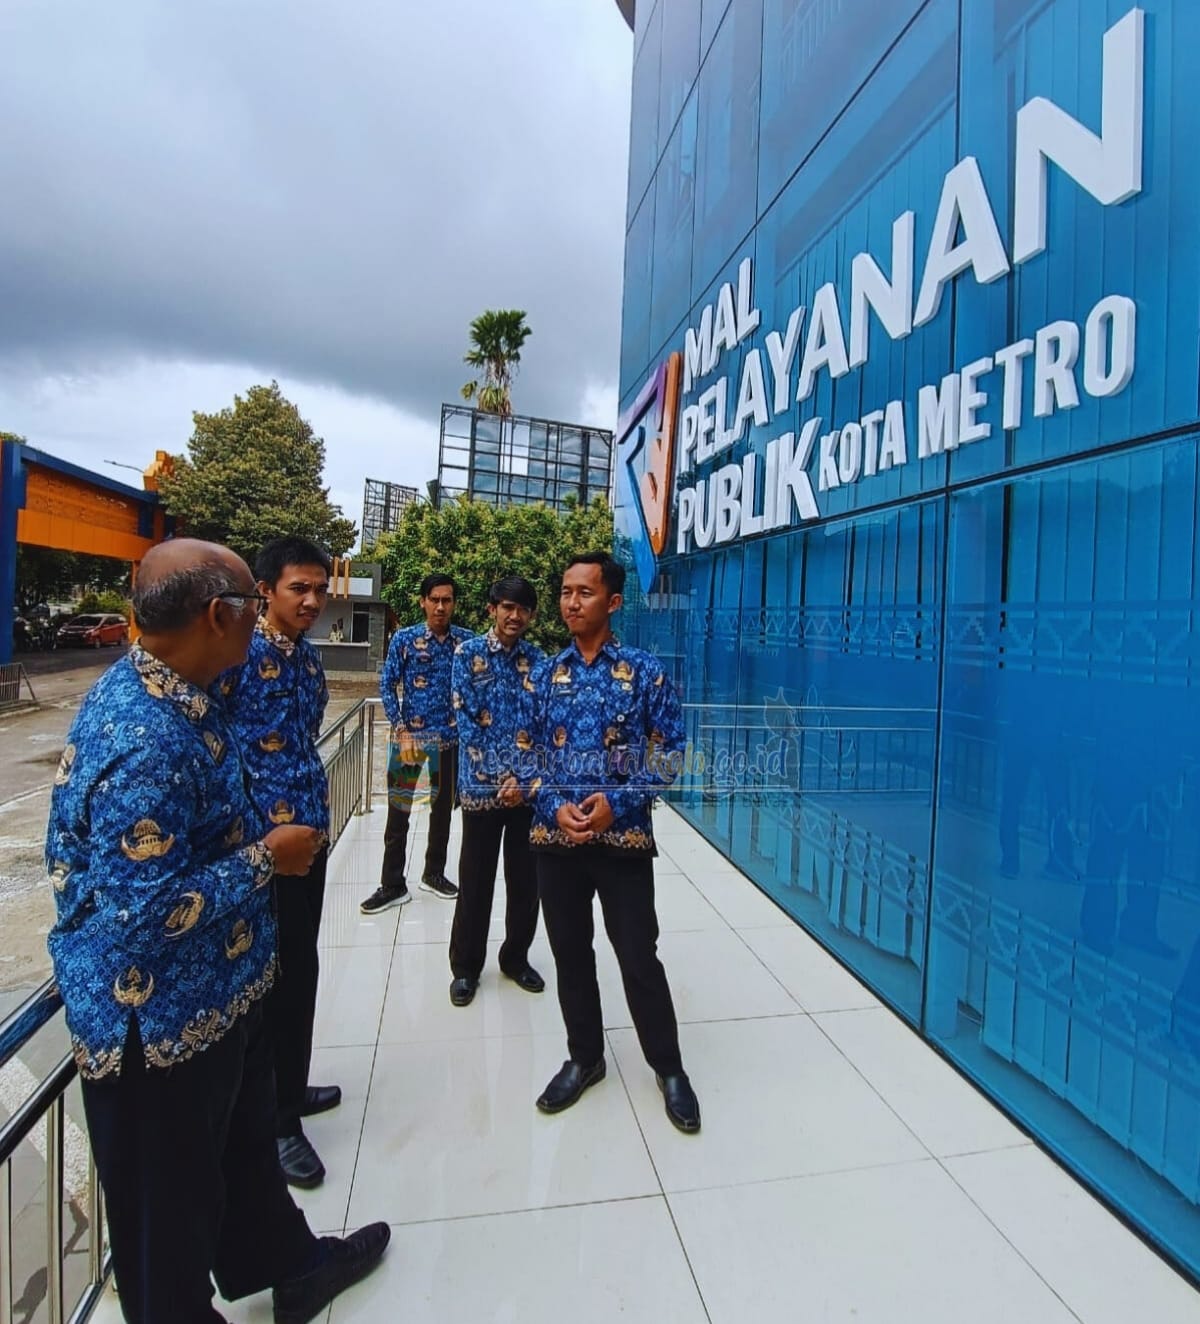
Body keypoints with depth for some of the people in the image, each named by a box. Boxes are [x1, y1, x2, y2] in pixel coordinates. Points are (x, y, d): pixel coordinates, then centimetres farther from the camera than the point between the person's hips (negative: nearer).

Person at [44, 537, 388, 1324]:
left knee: (247, 1145, 30)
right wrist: (266, 860, -20)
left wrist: (266, 838, 8)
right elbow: (141, 912, -29)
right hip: (159, 1019, -10)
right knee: (171, 1199, 19)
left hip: (212, 991, 10)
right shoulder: (147, 739, -32)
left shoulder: (171, 692, 0)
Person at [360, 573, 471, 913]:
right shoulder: (404, 639, -4)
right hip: (410, 736, -2)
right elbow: (387, 687, -4)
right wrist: (402, 731, -12)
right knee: (398, 812, 3)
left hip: (451, 738, 2)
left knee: (443, 809, 15)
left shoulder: (466, 640, 0)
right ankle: (392, 885, 17)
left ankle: (434, 874, 32)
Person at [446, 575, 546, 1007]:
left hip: (529, 786, 2)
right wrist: (499, 776, -14)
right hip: (482, 785, -2)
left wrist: (521, 777, -12)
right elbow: (466, 723, -8)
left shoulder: (538, 660, 4)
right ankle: (466, 966, 28)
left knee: (525, 878, 13)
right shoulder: (468, 654, -3)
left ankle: (516, 957, 33)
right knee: (475, 881, 9)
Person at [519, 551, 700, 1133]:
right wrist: (555, 806, -11)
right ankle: (584, 1058, 39)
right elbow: (526, 753, 6)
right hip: (555, 837, 3)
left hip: (624, 837, -3)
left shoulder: (644, 670, -4)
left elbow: (670, 750, -4)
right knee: (570, 954, 16)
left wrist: (617, 802, -15)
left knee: (639, 958, 7)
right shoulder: (545, 674, 4)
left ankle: (668, 1068, 32)